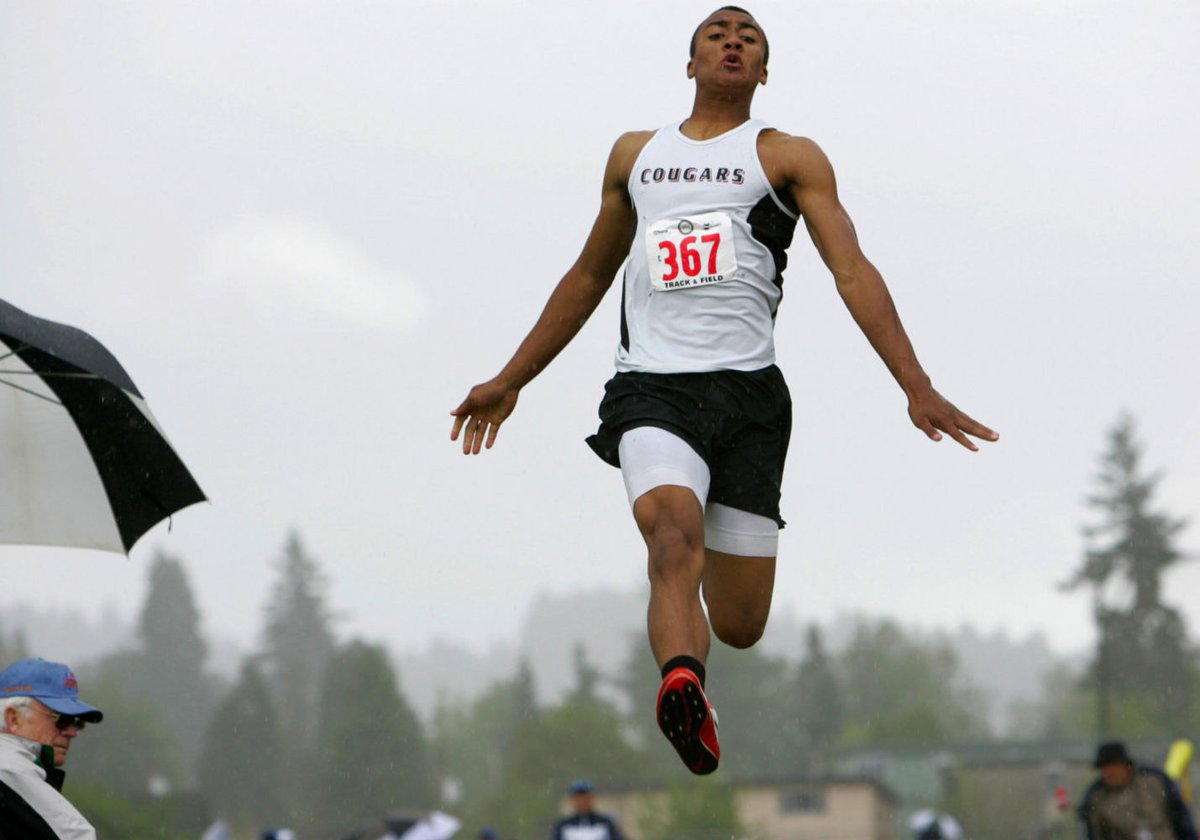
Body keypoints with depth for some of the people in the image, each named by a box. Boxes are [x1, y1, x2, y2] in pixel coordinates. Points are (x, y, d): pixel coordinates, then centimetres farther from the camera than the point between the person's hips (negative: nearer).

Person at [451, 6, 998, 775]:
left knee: (740, 627, 0)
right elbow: (589, 277, 31)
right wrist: (508, 384, 32)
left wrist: (917, 387, -15)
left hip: (748, 392, -1)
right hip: (653, 386, 1)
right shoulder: (635, 154, 20)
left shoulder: (787, 157, 9)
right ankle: (684, 686, -55)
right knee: (674, 529, -32)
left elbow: (853, 271, -3)